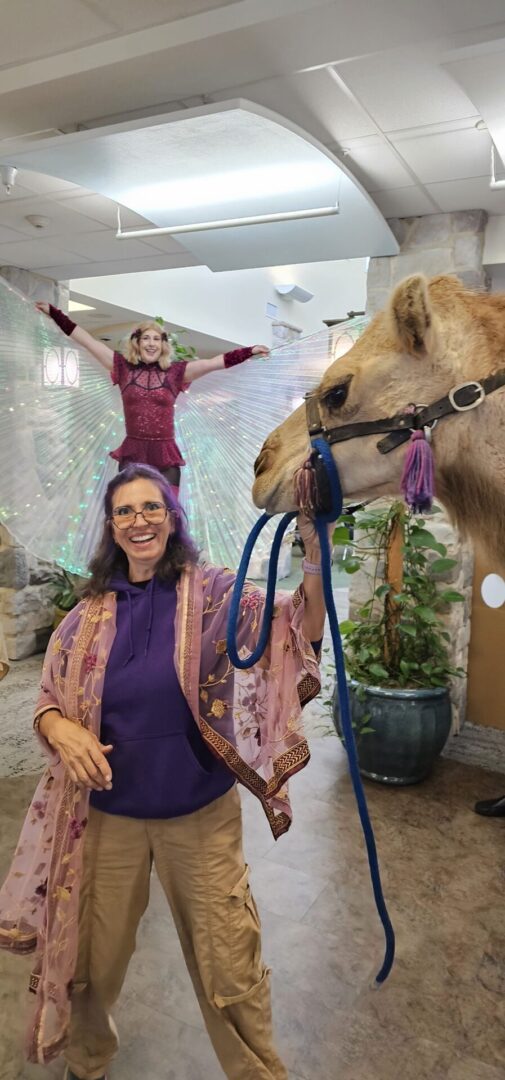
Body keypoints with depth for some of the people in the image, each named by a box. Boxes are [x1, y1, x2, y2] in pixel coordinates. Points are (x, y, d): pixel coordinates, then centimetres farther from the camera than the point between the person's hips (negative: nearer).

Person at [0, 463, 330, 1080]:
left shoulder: (213, 594, -11)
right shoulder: (92, 613, -2)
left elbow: (296, 632, -25)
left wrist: (314, 558, -43)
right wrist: (59, 727, -17)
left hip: (202, 815, -2)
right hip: (107, 814, 3)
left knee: (230, 969, 12)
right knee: (88, 961, 22)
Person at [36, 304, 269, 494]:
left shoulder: (175, 372, 5)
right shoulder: (123, 367, 6)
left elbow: (215, 362, 2)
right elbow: (86, 340, 7)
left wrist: (249, 351, -3)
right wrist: (52, 312, 7)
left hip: (165, 455, 0)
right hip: (132, 454, 0)